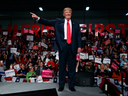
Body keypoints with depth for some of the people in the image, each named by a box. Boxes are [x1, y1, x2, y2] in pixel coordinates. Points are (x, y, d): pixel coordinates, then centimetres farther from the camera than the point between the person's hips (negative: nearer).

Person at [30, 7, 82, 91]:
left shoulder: (76, 24, 13)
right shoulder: (58, 22, 11)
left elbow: (79, 36, 7)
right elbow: (48, 22, 0)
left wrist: (79, 46, -5)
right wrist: (38, 18, -14)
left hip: (72, 47, 1)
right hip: (63, 46, 0)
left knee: (72, 67, 5)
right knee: (62, 66, 6)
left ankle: (71, 85, 18)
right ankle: (61, 85, 18)